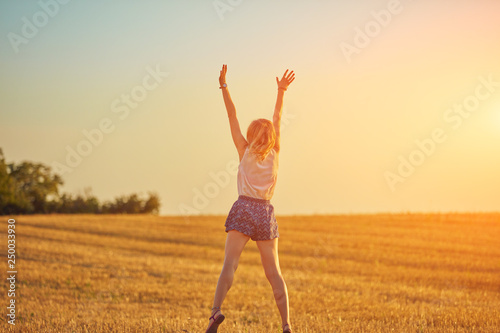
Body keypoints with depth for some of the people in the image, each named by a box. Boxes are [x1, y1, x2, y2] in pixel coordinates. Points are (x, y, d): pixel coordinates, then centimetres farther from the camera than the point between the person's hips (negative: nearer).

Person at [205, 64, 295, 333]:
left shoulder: (245, 151, 4)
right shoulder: (274, 153, 9)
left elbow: (232, 115, 4)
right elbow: (277, 118, 21)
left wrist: (223, 85, 7)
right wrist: (281, 91, 30)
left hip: (244, 209, -2)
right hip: (265, 212, 2)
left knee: (229, 263, -12)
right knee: (274, 272, 5)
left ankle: (216, 311, -30)